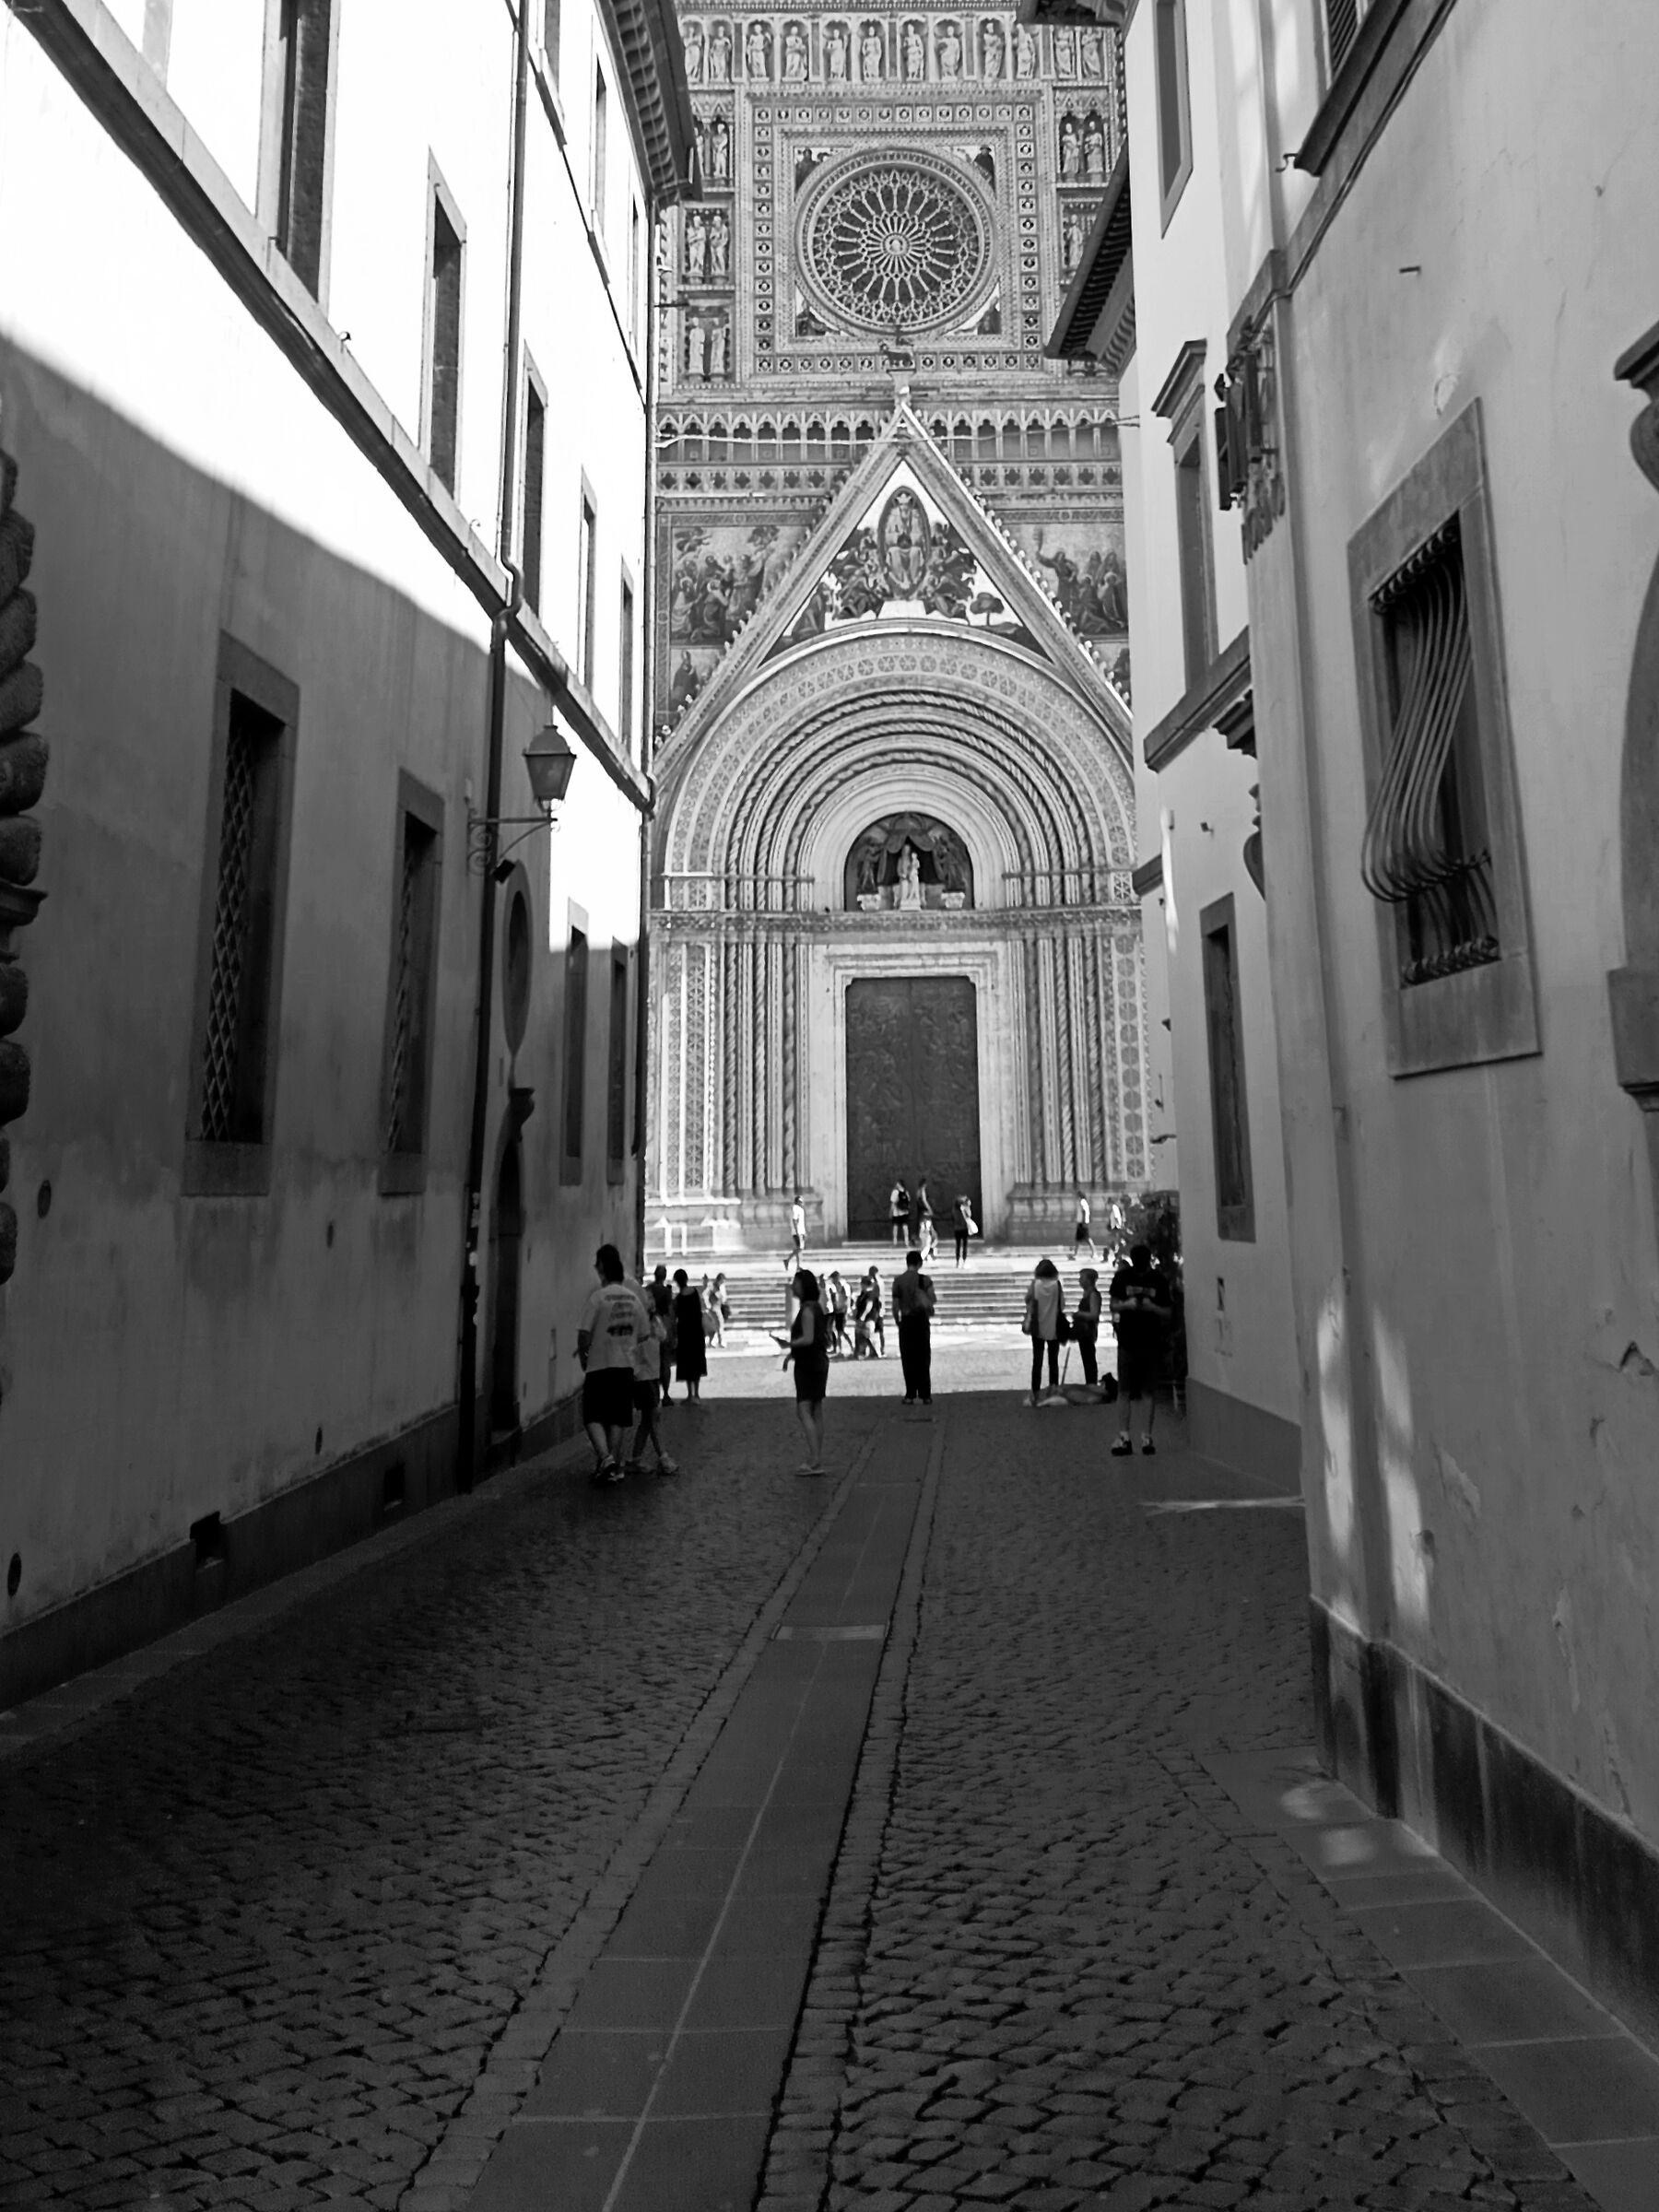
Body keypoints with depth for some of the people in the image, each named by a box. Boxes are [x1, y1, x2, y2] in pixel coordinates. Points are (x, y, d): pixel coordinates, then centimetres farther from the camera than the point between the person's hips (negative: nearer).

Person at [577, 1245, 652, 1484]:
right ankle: (613, 1467, 12)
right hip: (626, 1366, 5)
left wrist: (583, 1356, 2)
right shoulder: (634, 1297, 4)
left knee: (593, 1417, 2)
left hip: (599, 1366, -5)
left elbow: (584, 1334, -15)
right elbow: (644, 1334, 9)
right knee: (618, 1419, 11)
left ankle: (605, 1458, -18)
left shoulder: (598, 1296, -12)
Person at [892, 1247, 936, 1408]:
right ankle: (925, 1395, 8)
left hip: (906, 1322, 0)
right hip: (922, 1321, 0)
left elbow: (895, 1306, -2)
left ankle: (910, 1395, 5)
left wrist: (898, 1322, 12)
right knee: (923, 1360, 7)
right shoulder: (924, 1280, -5)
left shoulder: (898, 1282, -2)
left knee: (908, 1360, 6)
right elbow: (932, 1302, -5)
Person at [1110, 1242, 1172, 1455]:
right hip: (1127, 1342, 0)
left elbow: (1168, 1312, 3)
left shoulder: (1158, 1280, 0)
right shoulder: (1122, 1277, 0)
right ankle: (1124, 1434, 6)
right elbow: (1113, 1305, 6)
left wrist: (1152, 1307, -17)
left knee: (1149, 1391, 3)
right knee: (1124, 1390, 0)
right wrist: (1126, 1304, -15)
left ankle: (1147, 1435, 9)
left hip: (1152, 1343, 0)